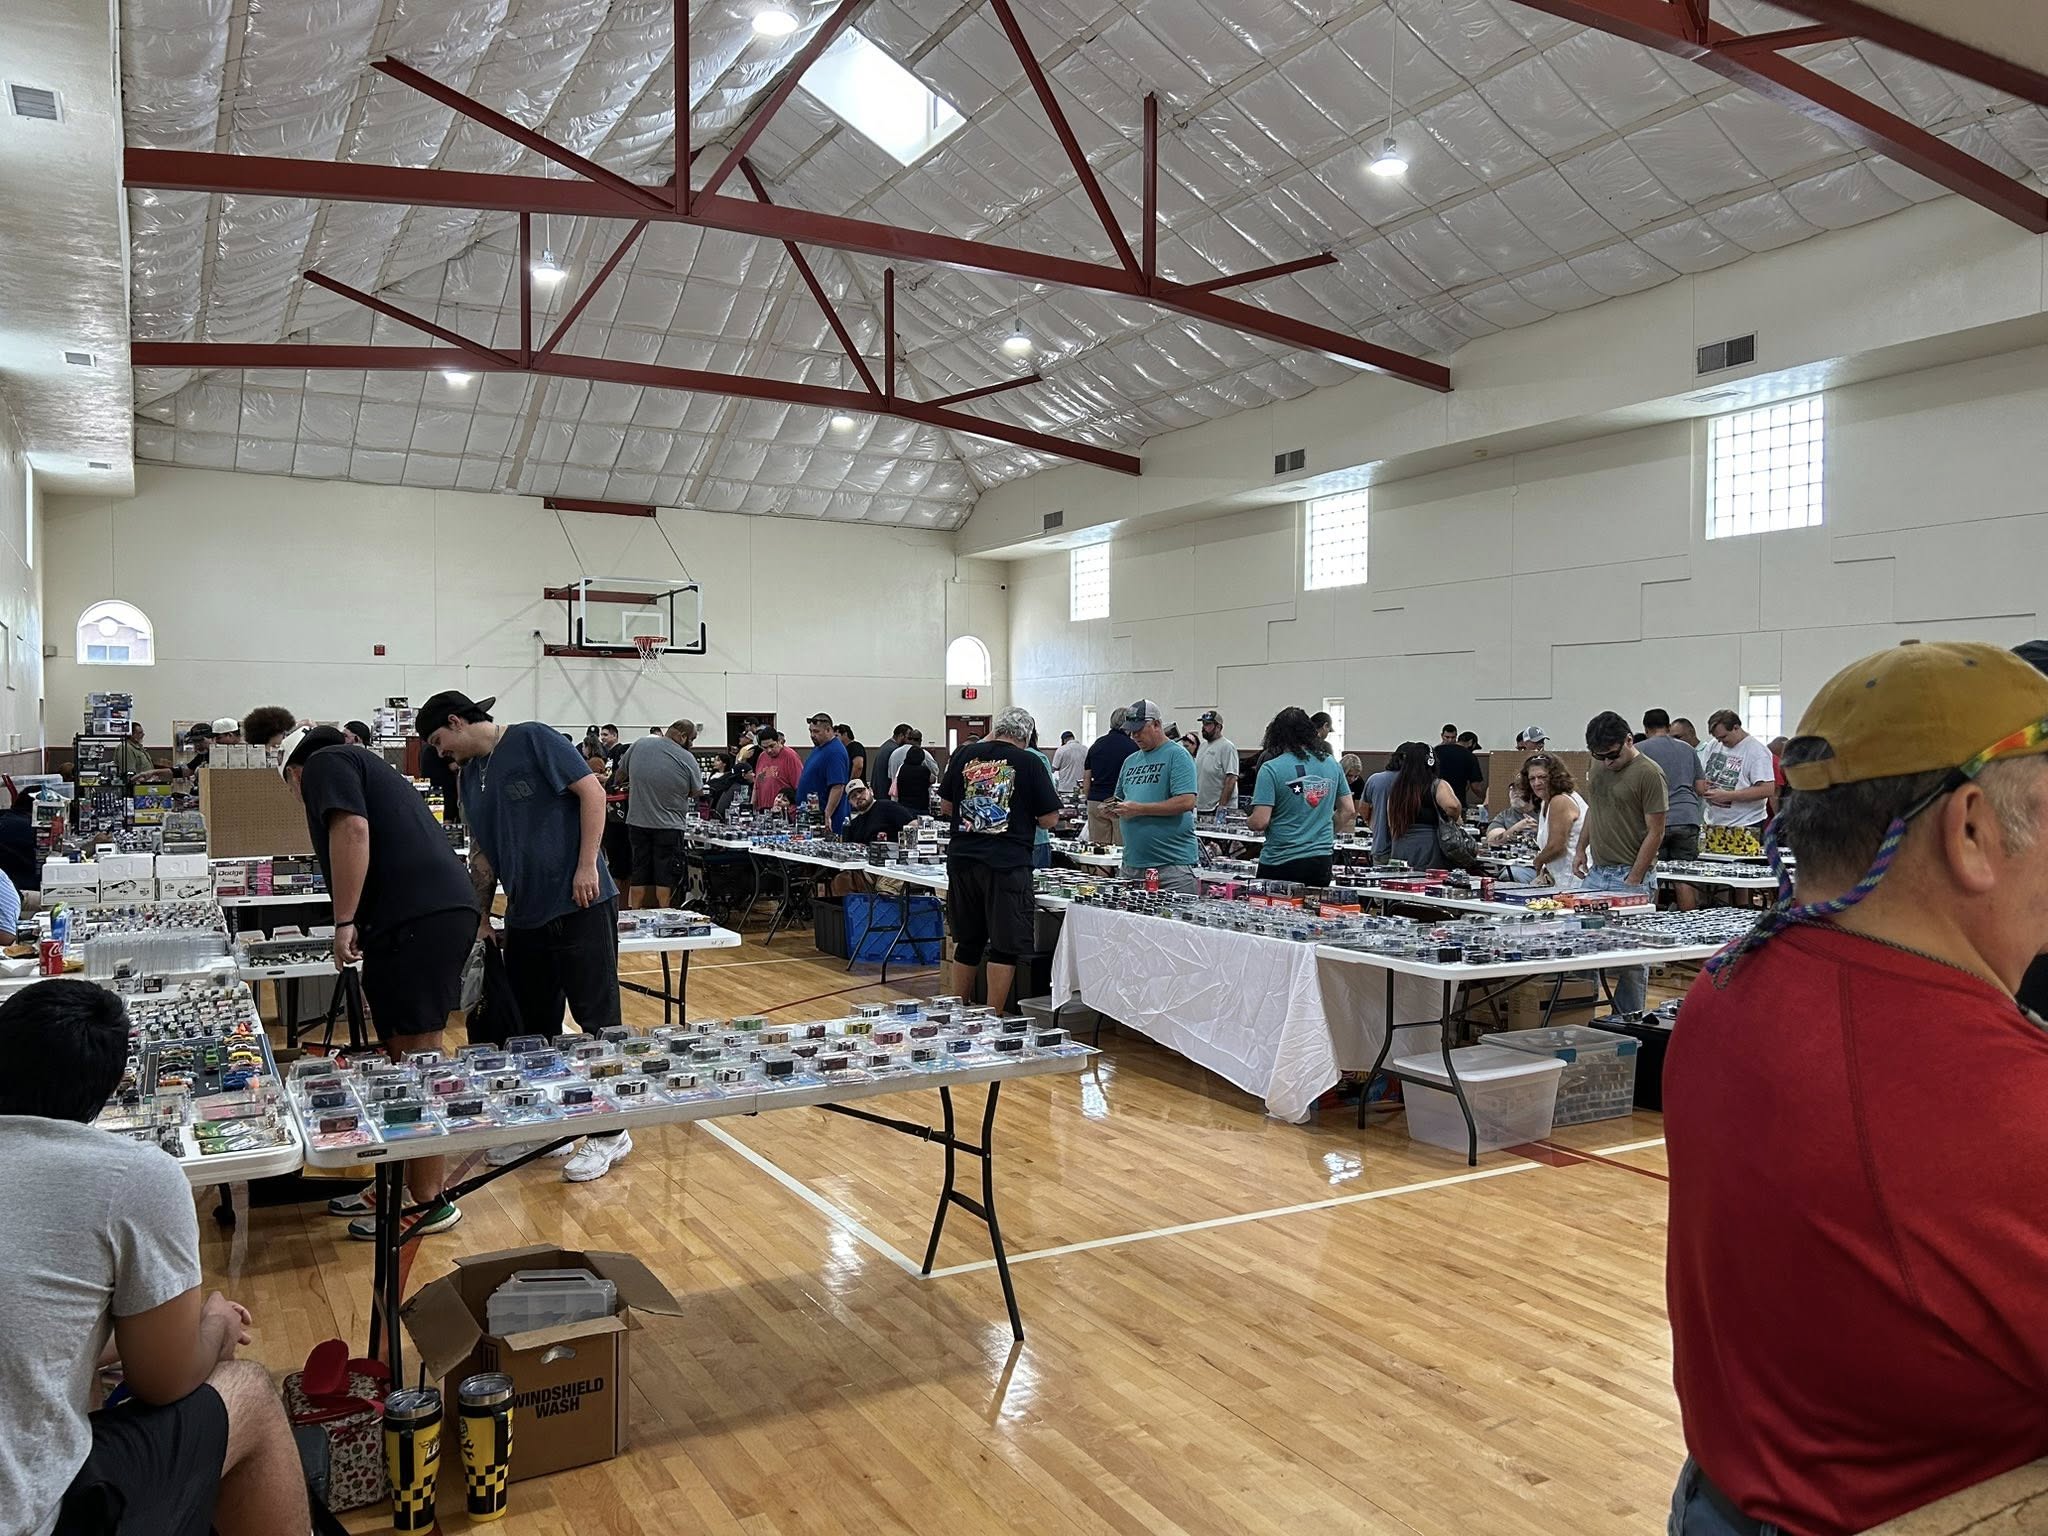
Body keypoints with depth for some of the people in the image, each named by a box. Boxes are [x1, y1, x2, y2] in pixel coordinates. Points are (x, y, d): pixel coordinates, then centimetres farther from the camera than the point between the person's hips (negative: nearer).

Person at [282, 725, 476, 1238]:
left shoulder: (323, 764, 7)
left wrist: (344, 921, -13)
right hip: (448, 910, 10)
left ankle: (427, 1202, 2)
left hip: (415, 919, -9)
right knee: (405, 1057, 17)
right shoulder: (366, 766, 34)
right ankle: (397, 1182, 27)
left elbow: (351, 831, -13)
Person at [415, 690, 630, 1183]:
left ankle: (609, 1133, 7)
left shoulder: (533, 740, -7)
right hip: (524, 915, 8)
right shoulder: (470, 778, 15)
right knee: (532, 1028, 13)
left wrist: (587, 865, -16)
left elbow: (591, 790, -12)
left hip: (580, 903, -8)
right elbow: (482, 853, 19)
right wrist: (480, 917, 16)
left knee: (596, 1019, -1)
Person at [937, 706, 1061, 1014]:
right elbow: (1049, 819, -1)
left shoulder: (964, 755, 6)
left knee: (967, 942, 17)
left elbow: (945, 808, 13)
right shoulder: (1030, 763, -3)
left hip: (962, 858, 5)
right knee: (1005, 946, 3)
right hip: (1007, 862, -4)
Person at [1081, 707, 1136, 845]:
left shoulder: (1096, 744, 9)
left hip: (1095, 802, 4)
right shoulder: (1132, 746, -5)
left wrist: (1087, 799, 18)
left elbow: (1086, 778, 11)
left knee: (1096, 846, 5)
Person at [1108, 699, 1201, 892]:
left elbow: (1186, 802, -16)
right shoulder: (1130, 761, 18)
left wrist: (1139, 809, -17)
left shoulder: (1177, 756, -5)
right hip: (1132, 861, 7)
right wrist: (1114, 809, 2)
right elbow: (1120, 799, 27)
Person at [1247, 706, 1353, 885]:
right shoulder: (1331, 764, 5)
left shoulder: (1271, 768, -11)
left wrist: (1250, 821, 7)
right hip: (1322, 861, 4)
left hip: (1280, 863, -4)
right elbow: (1349, 811, 11)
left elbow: (1260, 822, -14)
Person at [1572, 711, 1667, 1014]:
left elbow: (1655, 833, -13)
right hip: (1596, 872, 7)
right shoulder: (1599, 766, 9)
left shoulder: (1649, 774, -13)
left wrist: (1634, 879, -14)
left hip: (1629, 875, -7)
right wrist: (1581, 848, 15)